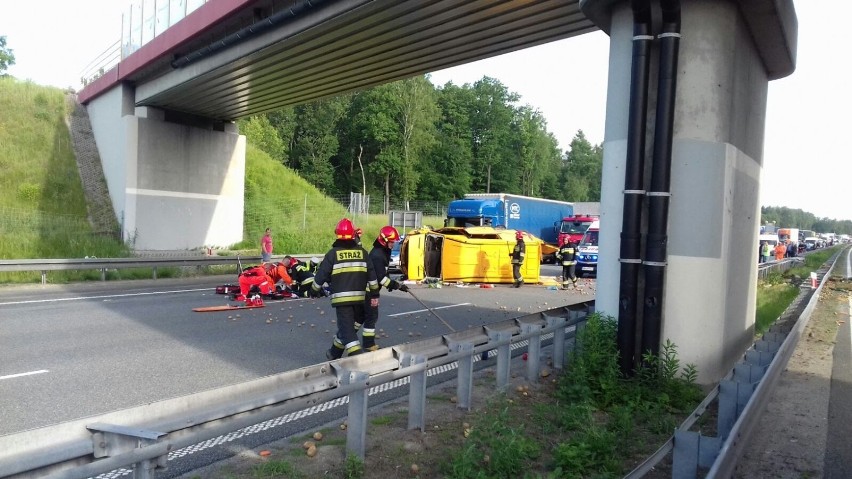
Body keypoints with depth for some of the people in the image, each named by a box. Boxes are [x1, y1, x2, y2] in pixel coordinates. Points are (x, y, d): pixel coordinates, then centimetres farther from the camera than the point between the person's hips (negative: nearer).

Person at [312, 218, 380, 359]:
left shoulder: (333, 253, -4)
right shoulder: (362, 251, 5)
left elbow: (321, 274, -1)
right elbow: (371, 274, 6)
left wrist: (314, 290, 15)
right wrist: (374, 293, 13)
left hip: (341, 297, -3)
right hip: (359, 297, 4)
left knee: (347, 328, -2)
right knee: (347, 324, 19)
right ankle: (335, 353, 33)